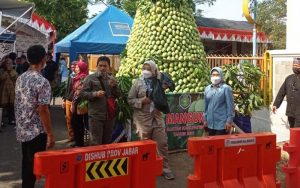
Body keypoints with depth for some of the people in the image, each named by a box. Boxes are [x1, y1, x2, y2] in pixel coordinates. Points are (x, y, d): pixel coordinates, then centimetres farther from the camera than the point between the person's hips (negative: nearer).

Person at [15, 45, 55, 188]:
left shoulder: (20, 79, 5)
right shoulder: (42, 82, -18)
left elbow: (18, 104, 11)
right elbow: (42, 110, -20)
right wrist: (50, 134, -14)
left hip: (22, 130, 7)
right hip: (37, 132, -7)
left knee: (26, 163, 17)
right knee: (33, 166, 2)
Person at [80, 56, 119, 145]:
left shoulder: (112, 79, 12)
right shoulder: (90, 78, -2)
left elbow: (118, 96, 10)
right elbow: (82, 94, -6)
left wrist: (114, 86, -7)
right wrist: (95, 94, -20)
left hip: (109, 115, 5)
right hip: (95, 116, -5)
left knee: (107, 142, 14)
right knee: (95, 143, -6)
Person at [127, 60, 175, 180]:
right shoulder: (138, 82, -1)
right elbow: (130, 99, -2)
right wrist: (142, 101, -17)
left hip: (157, 117, 2)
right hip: (143, 118, -2)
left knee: (162, 143, 3)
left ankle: (165, 168, 14)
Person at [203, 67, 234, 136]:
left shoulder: (226, 88, -6)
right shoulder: (207, 89, 9)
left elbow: (230, 106, -8)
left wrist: (229, 121, -11)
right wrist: (205, 119, 13)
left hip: (222, 123, -5)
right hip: (210, 123, 5)